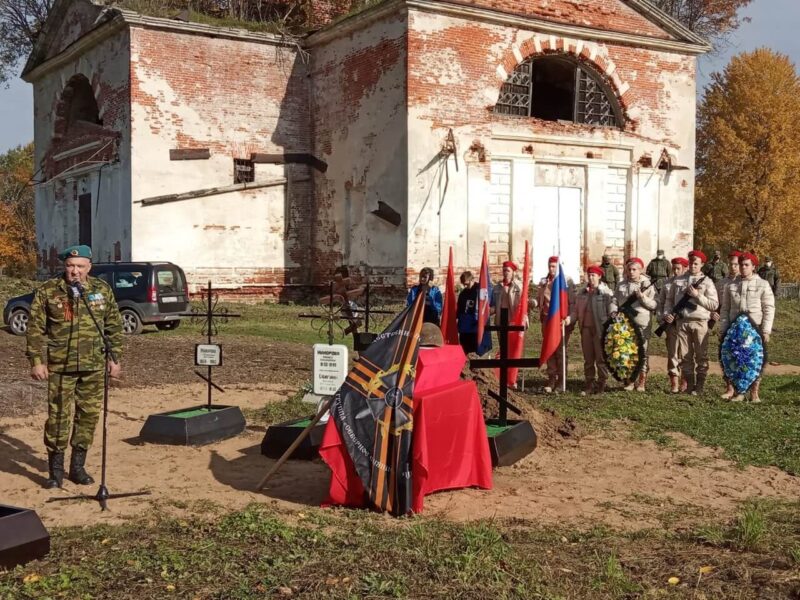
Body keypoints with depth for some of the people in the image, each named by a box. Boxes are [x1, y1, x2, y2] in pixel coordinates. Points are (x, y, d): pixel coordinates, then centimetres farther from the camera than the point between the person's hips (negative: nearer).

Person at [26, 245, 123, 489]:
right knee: (58, 416, -2)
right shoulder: (47, 291, -2)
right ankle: (55, 469, 10)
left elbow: (114, 326, 10)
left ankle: (78, 466, 21)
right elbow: (35, 328, -1)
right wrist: (36, 361, -7)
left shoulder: (102, 289, 5)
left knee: (89, 414, 7)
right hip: (60, 366, -2)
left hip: (93, 367, 3)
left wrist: (114, 357, 6)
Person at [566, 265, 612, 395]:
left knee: (601, 358, 1)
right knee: (588, 359, 10)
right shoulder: (581, 293, 11)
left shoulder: (606, 292, -3)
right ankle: (589, 384, 16)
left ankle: (602, 384, 11)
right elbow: (575, 309, 12)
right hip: (585, 328, 5)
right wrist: (570, 318, -7)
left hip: (600, 329, -5)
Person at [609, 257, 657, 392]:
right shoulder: (621, 285, 12)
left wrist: (642, 297, -17)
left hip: (642, 325, -3)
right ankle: (630, 380, 16)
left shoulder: (647, 285, 2)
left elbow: (655, 305, -4)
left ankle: (642, 382, 9)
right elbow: (614, 301, 12)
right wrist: (614, 311, -7)